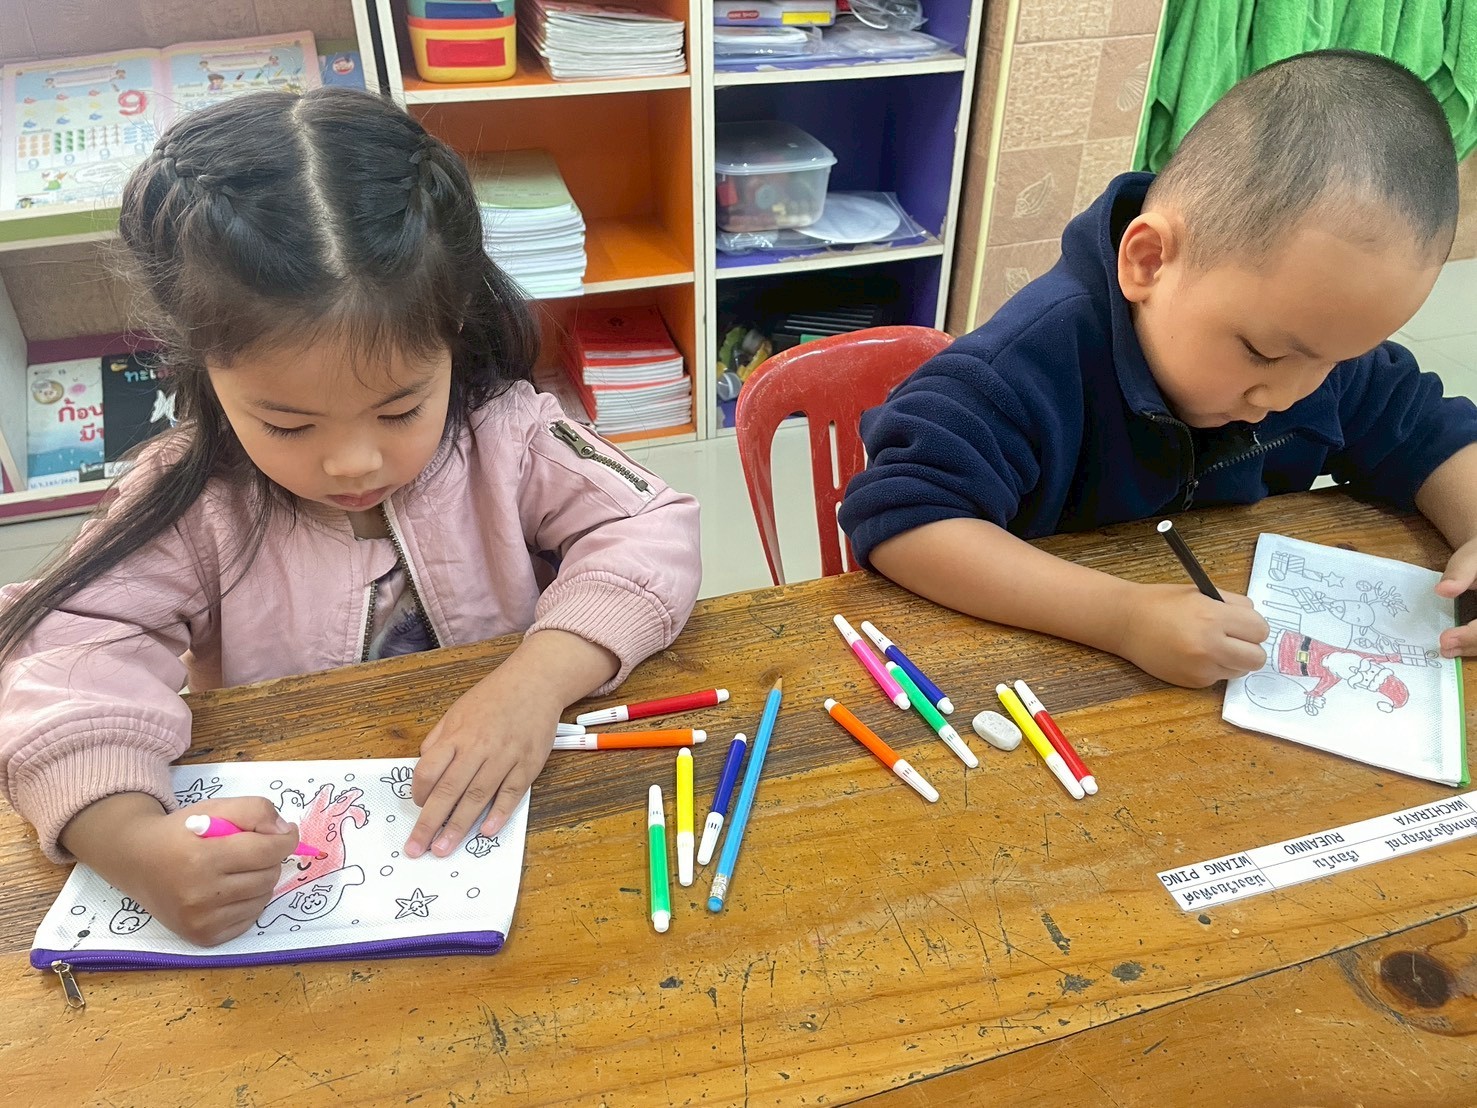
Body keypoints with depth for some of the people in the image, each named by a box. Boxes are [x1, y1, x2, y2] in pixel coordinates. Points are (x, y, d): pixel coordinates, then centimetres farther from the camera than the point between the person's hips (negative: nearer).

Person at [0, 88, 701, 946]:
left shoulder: (506, 437, -9)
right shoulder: (192, 502, -10)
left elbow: (651, 532, -14)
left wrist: (541, 676, -30)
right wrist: (135, 844, -36)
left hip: (514, 818, 0)